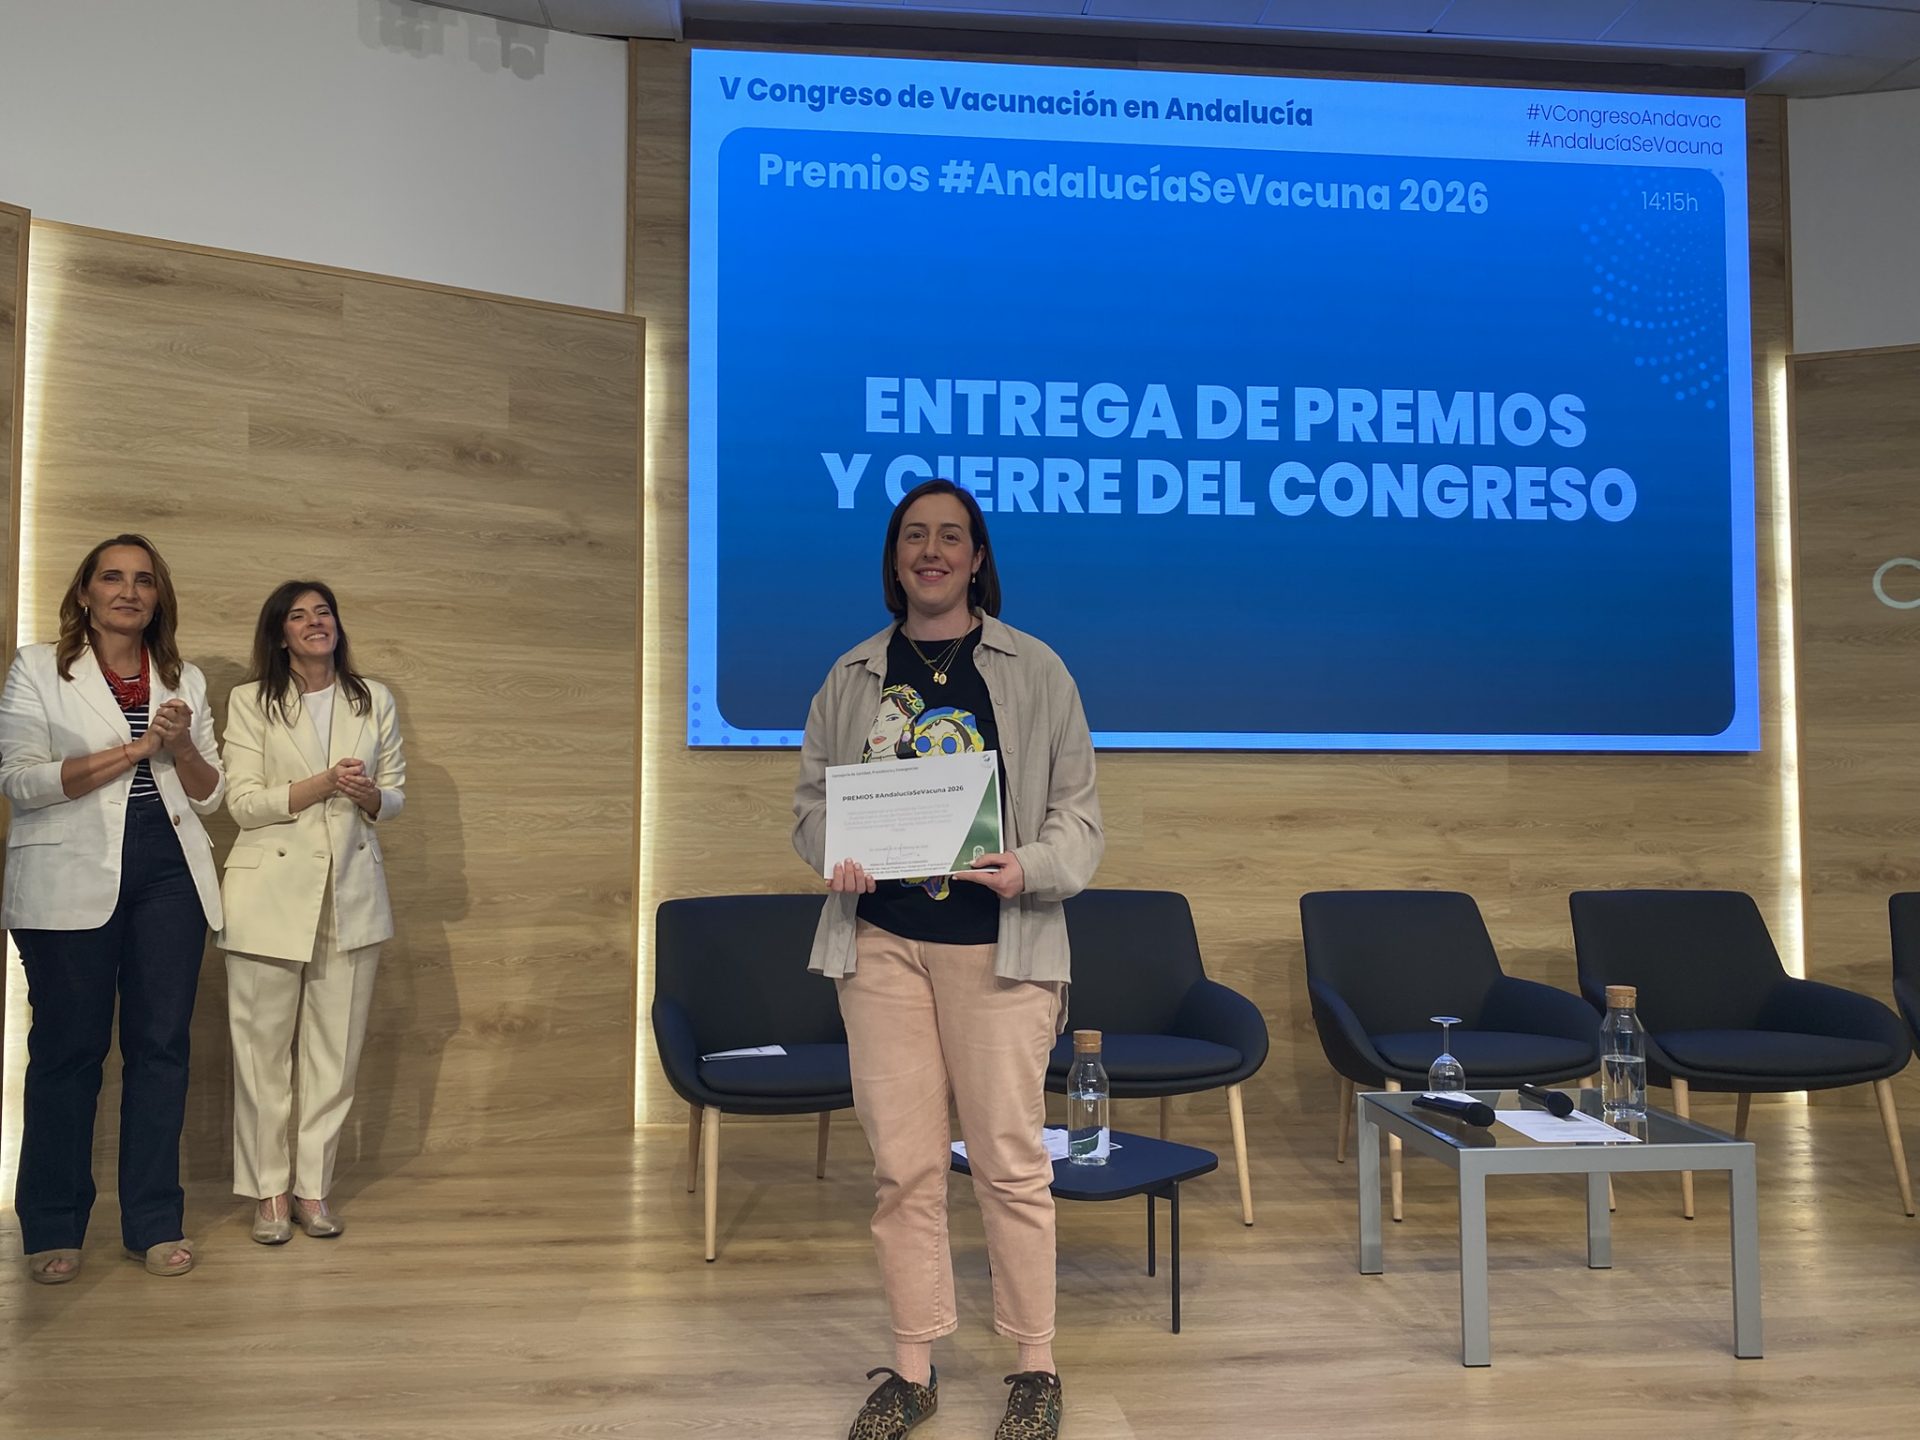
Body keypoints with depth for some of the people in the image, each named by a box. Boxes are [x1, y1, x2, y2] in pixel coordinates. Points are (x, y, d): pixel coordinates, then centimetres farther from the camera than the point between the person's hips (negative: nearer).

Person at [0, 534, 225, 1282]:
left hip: (168, 874, 3)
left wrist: (182, 746, -8)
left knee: (160, 1044, 3)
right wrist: (132, 749, -14)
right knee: (69, 1046, 1)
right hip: (72, 879, -3)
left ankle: (153, 1221, 11)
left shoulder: (184, 680, 15)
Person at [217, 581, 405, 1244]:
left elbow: (394, 797, 12)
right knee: (262, 1048, 1)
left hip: (351, 890, 2)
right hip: (271, 890, -2)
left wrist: (368, 794, -11)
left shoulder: (374, 699, 10)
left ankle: (312, 1187, 15)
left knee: (335, 1050, 5)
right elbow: (243, 802, -4)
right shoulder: (250, 702, 3)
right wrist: (325, 783, -17)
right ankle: (268, 1192, 13)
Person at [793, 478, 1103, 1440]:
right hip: (880, 941, 2)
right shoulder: (853, 675, 10)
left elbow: (1079, 814, 2)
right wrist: (835, 855, -8)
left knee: (1009, 1159, 2)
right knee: (903, 1163, 7)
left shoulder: (1034, 671, 3)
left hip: (998, 944, -2)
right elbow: (811, 799, 14)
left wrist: (1031, 868, -17)